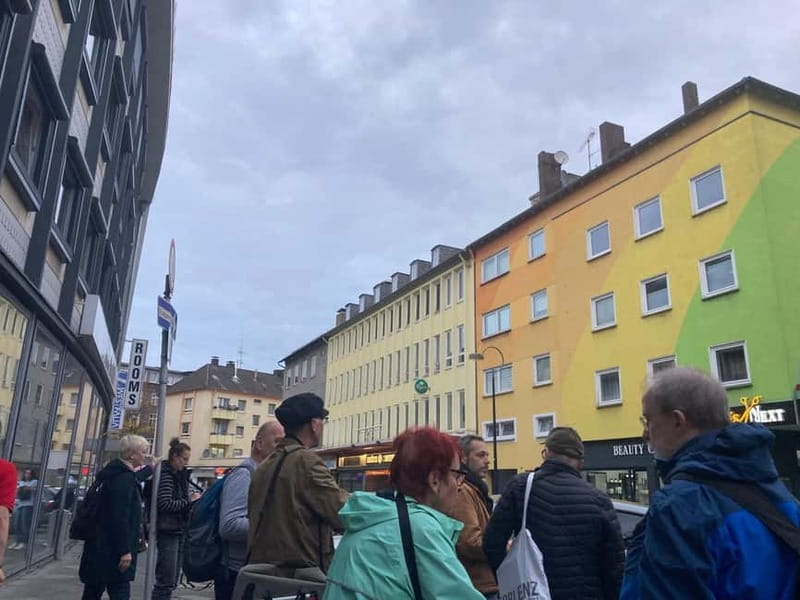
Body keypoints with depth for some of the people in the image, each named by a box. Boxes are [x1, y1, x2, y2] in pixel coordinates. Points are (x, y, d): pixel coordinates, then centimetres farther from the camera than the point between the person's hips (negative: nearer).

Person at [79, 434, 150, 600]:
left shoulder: (116, 473, 13)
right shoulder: (124, 478, -18)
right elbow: (121, 517, -23)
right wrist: (125, 550, -22)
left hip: (100, 545, 10)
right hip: (113, 548, -10)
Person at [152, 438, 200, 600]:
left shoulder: (179, 475, 15)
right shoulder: (165, 474, -12)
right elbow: (165, 504, -20)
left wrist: (191, 497, 3)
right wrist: (189, 501, -14)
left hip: (178, 530, 9)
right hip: (168, 531, -9)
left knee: (172, 580, 12)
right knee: (166, 581, -8)